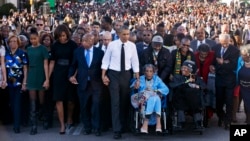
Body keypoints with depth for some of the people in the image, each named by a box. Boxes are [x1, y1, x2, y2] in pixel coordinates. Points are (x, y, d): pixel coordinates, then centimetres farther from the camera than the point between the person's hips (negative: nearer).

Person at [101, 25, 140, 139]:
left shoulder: (132, 46, -2)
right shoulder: (112, 44, -7)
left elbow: (135, 62, 0)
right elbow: (105, 60, -2)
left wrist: (137, 78, 0)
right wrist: (103, 75, -8)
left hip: (126, 74, 2)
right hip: (113, 74, -2)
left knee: (125, 102, 13)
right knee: (115, 102, -4)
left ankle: (123, 126, 30)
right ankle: (117, 129, -1)